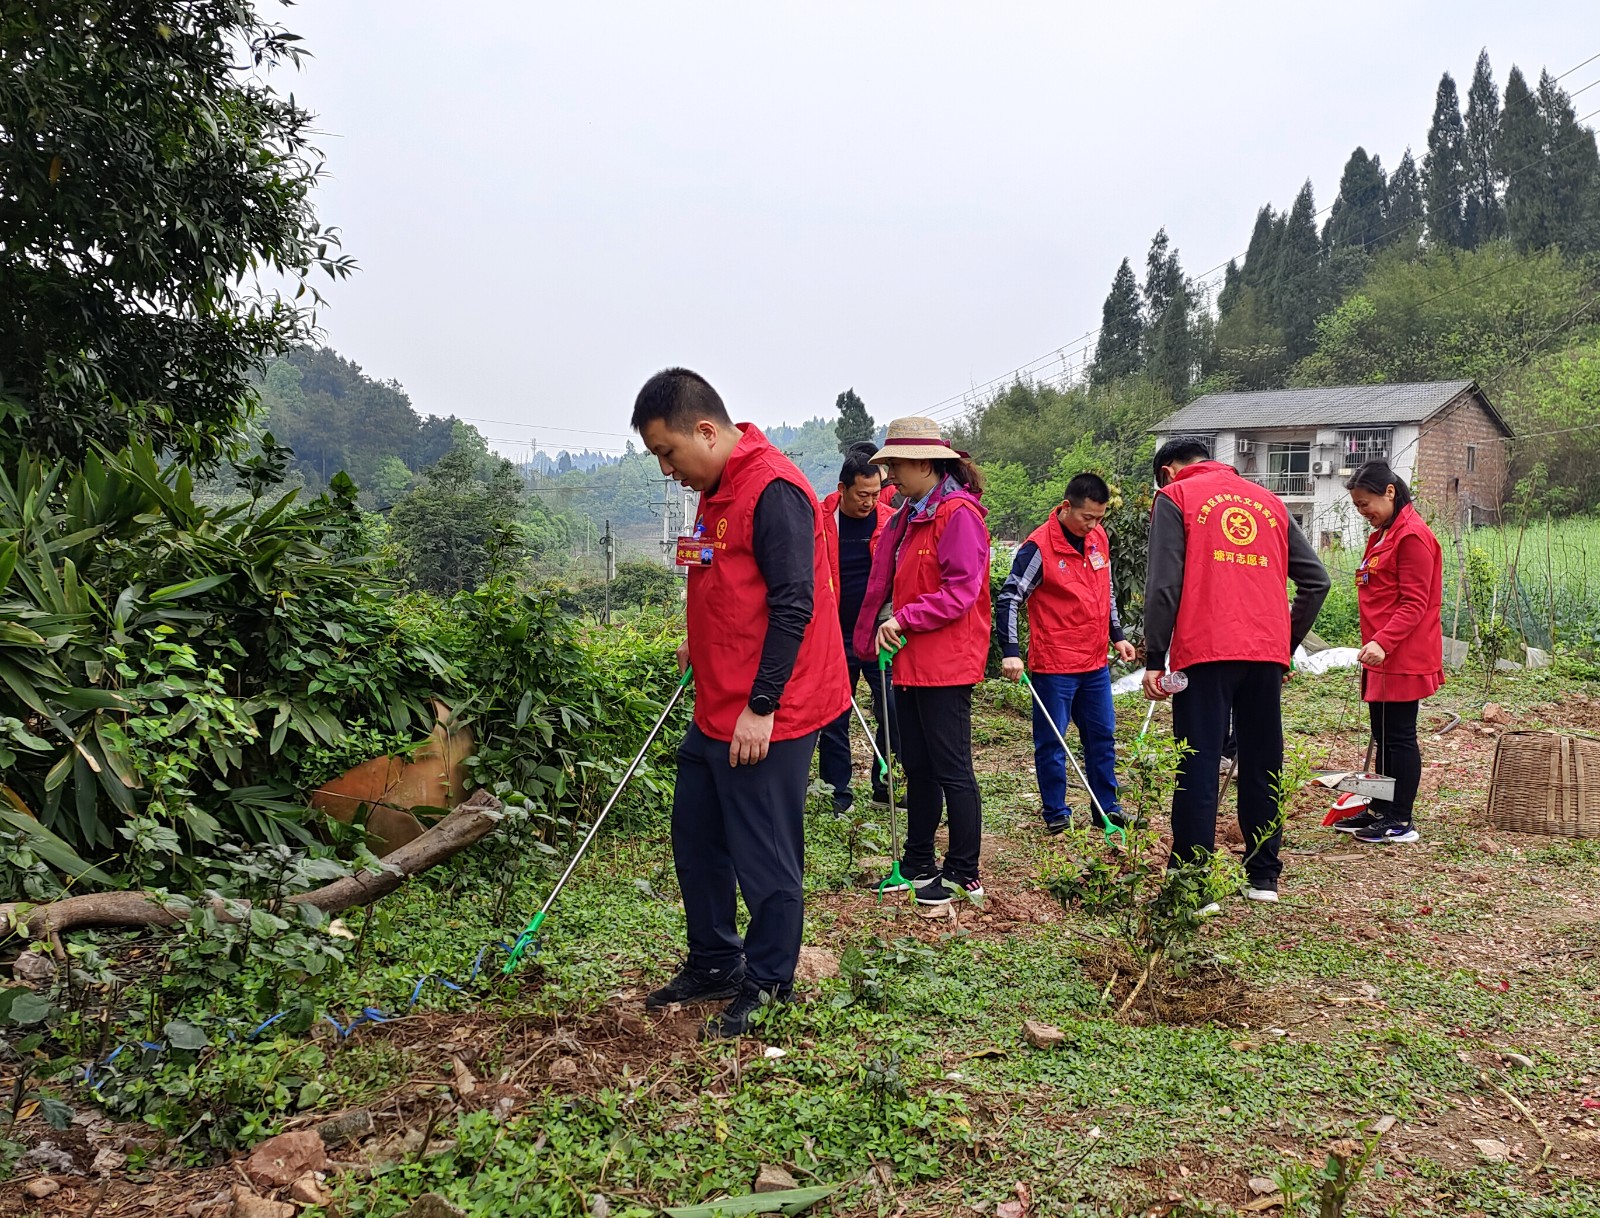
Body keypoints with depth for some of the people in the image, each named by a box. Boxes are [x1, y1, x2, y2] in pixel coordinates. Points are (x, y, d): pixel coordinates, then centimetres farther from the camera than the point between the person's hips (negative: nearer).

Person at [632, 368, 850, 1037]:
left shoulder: (774, 489, -18)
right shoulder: (715, 490, 12)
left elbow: (793, 605, -22)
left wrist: (760, 707, -21)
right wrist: (702, 640, 13)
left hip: (765, 718, -10)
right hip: (716, 712, 10)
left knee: (764, 857, 3)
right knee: (695, 837, 19)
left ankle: (767, 987, 21)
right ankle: (714, 964, 35)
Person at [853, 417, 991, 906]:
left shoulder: (959, 515, -13)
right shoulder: (907, 516, 15)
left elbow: (961, 591, -20)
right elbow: (885, 584, 18)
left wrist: (905, 618, -19)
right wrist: (880, 630, 6)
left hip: (945, 663, -9)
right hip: (909, 661, 9)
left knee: (952, 770, 0)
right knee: (917, 768, 15)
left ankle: (964, 875, 11)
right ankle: (919, 866, 27)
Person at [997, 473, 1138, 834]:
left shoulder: (1100, 537, 6)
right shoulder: (1039, 546, -15)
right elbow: (1009, 598, -15)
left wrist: (1117, 635, 18)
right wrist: (1010, 652, -21)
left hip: (1095, 662, 7)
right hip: (1053, 665, -7)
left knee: (1102, 736, 13)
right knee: (1051, 742, 3)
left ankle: (1108, 808, 25)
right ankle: (1055, 814, 15)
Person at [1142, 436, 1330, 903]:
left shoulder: (1175, 497, 5)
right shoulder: (1269, 501, 20)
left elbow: (1163, 585, -7)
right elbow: (1316, 580, 15)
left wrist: (1154, 660, -6)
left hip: (1205, 653, -5)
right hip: (1267, 654, 5)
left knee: (1198, 768, -2)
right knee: (1262, 766, 13)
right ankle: (1263, 877, 19)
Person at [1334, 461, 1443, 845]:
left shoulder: (1412, 536, -13)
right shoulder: (1382, 535, 17)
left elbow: (1415, 603, -19)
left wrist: (1383, 641, -28)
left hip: (1402, 656, -10)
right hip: (1381, 655, 10)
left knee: (1399, 735, -3)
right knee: (1383, 736, 15)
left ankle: (1401, 822, 4)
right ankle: (1380, 811, 23)